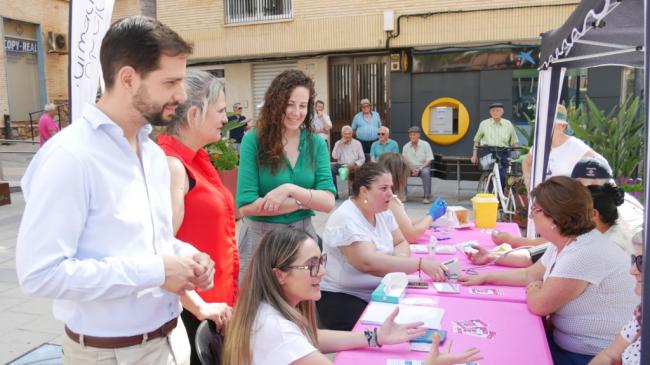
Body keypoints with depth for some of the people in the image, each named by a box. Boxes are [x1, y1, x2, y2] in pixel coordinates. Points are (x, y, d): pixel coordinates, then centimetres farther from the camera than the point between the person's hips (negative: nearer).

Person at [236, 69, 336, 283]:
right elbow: (246, 206, -16)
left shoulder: (316, 144, 1)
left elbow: (328, 202, -6)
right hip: (260, 238, -3)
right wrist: (305, 201, -12)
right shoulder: (254, 140, -10)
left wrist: (290, 189, -21)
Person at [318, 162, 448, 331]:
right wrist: (421, 264, -34)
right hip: (342, 298, -7)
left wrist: (400, 258, -16)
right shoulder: (346, 219, -21)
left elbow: (401, 243, 9)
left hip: (378, 291, 8)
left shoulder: (382, 212, 4)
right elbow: (368, 262, -32)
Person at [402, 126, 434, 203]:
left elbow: (429, 160, -6)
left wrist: (419, 169, -19)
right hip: (411, 167, 2)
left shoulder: (425, 145, -3)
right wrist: (412, 169, -15)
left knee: (426, 172, -36)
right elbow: (404, 161, 2)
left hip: (423, 167, -2)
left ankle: (427, 196, -28)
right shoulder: (406, 146, 3)